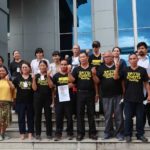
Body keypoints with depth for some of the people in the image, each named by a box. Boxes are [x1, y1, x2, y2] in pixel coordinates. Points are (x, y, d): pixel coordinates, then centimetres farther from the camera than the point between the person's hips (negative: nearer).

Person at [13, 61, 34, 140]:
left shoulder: (32, 77, 2)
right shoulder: (18, 78, 5)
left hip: (30, 101, -1)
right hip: (20, 101, 1)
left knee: (30, 117, 7)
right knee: (21, 117, 5)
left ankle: (30, 133, 14)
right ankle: (22, 133, 13)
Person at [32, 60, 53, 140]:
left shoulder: (49, 76, 4)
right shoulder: (36, 76, 4)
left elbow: (51, 86, -9)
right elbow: (34, 88, -3)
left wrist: (48, 77, -18)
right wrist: (33, 79, -15)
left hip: (47, 98, 0)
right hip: (38, 98, 1)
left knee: (48, 116, 3)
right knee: (37, 116, 3)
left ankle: (49, 133, 10)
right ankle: (38, 134, 12)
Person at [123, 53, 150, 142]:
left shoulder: (142, 70, 1)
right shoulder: (125, 70, 3)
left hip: (139, 98, 0)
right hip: (128, 98, 0)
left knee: (140, 117, 8)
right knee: (128, 117, 6)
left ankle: (140, 134, 22)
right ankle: (128, 135, 18)